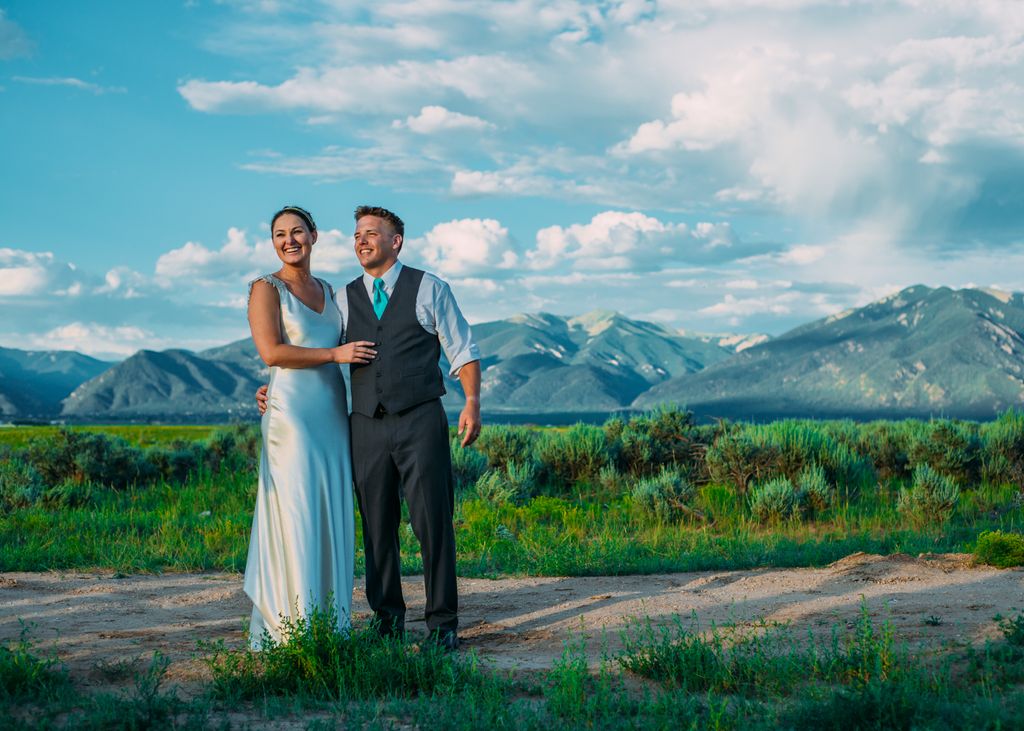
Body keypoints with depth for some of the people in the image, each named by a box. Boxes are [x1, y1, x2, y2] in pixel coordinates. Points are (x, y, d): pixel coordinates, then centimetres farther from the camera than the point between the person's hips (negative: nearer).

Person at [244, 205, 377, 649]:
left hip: (331, 416, 7)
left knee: (332, 517, 6)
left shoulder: (329, 292, 17)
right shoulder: (266, 289, -2)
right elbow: (271, 352, -14)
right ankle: (289, 627, -3)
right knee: (295, 517, -7)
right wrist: (337, 353, -14)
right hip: (291, 413, -6)